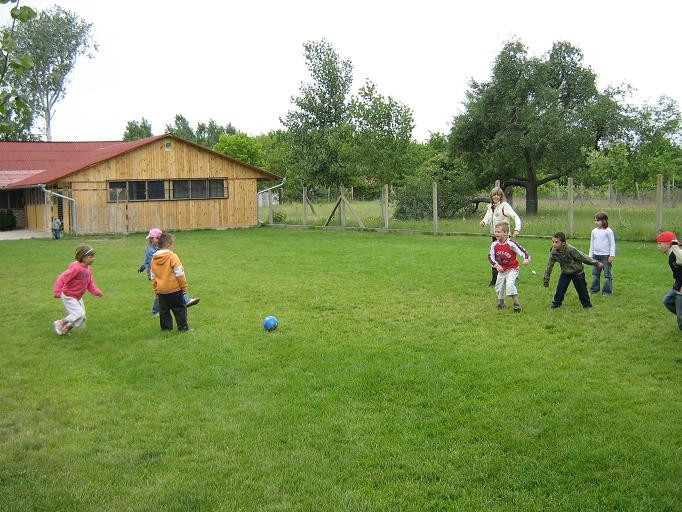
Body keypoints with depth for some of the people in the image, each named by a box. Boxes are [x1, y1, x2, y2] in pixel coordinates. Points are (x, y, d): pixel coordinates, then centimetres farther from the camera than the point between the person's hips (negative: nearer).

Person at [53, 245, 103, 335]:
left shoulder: (88, 269, 1)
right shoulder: (76, 268, -26)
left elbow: (90, 284, 7)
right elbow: (62, 278, -28)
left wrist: (97, 292, -10)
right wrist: (57, 292, -34)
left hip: (78, 297, 9)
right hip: (69, 296, -9)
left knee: (82, 316, 10)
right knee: (79, 314, -17)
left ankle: (65, 329, 27)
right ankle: (59, 323, 1)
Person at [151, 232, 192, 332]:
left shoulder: (154, 258, 6)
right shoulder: (172, 256, -13)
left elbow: (153, 277, 12)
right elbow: (179, 273, -13)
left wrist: (156, 290, 21)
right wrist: (184, 286, -3)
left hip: (161, 291, 5)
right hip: (174, 289, -5)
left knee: (163, 311, 12)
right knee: (179, 309, 5)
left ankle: (166, 328, 15)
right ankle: (183, 327, 7)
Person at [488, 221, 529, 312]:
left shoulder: (511, 244, -20)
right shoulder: (494, 245, -7)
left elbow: (522, 251, -17)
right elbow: (490, 256, -2)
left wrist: (526, 259, -36)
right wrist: (496, 265, -17)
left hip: (512, 269, -6)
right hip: (501, 270, 6)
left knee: (510, 284, -26)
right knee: (499, 287, 14)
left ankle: (517, 304, -18)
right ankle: (501, 303, 39)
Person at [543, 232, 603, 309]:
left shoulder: (570, 250, -31)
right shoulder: (553, 252, -17)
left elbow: (583, 257, -21)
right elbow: (550, 265, -7)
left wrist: (596, 263, -14)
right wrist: (546, 279, 0)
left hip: (577, 272, -3)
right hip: (565, 273, 3)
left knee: (581, 289, 6)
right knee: (560, 288, -5)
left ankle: (587, 304, 25)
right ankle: (556, 303, 12)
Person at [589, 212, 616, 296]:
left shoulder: (608, 231, -9)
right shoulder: (594, 231, 7)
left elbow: (612, 244, -6)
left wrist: (612, 255, -12)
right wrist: (590, 256, 13)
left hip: (606, 256, -5)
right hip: (596, 255, 5)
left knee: (607, 275, 0)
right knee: (595, 274, 10)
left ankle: (607, 291, 7)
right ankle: (594, 289, 20)